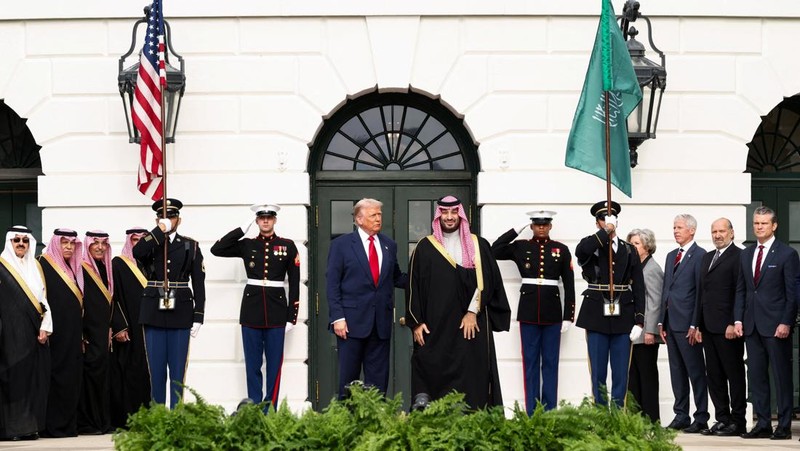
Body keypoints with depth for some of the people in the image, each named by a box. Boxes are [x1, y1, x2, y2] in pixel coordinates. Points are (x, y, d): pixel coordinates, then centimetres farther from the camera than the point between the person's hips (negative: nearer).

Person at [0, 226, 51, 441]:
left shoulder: (35, 266, 16)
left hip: (33, 332, 6)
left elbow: (43, 297, 15)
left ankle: (31, 425, 7)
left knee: (34, 377, 3)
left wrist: (45, 326, 4)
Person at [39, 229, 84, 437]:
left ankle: (68, 425, 9)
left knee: (72, 379, 6)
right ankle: (53, 426, -7)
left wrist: (81, 335, 19)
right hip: (55, 333, -8)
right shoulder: (45, 265, -5)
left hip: (73, 334, 8)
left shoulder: (73, 268, 18)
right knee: (56, 379, -9)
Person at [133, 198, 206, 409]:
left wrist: (198, 317, -2)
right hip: (154, 313, 0)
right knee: (156, 369, 3)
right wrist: (160, 230, -17)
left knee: (178, 370, 1)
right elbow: (137, 253, -19)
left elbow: (198, 283, 4)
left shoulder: (191, 246, 7)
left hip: (180, 314, 0)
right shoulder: (149, 243, 7)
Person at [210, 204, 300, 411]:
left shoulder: (287, 246, 4)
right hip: (252, 309, 1)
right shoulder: (246, 245, 7)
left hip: (277, 310, -1)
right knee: (253, 363, 5)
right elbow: (216, 250, -4)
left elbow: (294, 282, 4)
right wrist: (242, 229, -5)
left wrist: (292, 316, -1)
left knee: (274, 363, 2)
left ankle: (270, 411, 8)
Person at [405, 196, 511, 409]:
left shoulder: (478, 246, 8)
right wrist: (416, 322, -2)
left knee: (472, 378, -4)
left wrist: (473, 312, -9)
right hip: (435, 327, 0)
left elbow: (486, 281, 1)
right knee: (435, 378, -2)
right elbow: (414, 286, 5)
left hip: (471, 325, 0)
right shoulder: (425, 248, 7)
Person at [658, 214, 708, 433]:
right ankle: (681, 416, 15)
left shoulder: (700, 255, -7)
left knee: (695, 371, -3)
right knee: (677, 372, 10)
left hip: (687, 324, -8)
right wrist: (662, 321, 13)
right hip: (671, 323, 8)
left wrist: (695, 325, -15)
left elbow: (701, 292, -11)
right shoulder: (671, 256, 18)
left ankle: (701, 418, 0)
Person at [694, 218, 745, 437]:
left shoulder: (738, 257, -6)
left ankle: (737, 421, 2)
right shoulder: (707, 257, 19)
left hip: (728, 328, -8)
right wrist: (698, 324, 16)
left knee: (735, 375, -1)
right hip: (709, 327, 8)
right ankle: (722, 419, 14)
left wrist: (734, 324, -17)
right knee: (714, 376, 9)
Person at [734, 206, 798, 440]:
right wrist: (738, 319, 5)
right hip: (752, 325, 6)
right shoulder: (746, 255, 14)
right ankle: (763, 425, 11)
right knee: (756, 376, 6)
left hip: (776, 326, -6)